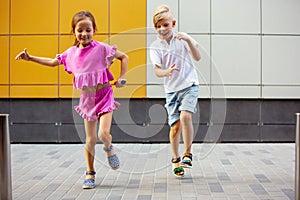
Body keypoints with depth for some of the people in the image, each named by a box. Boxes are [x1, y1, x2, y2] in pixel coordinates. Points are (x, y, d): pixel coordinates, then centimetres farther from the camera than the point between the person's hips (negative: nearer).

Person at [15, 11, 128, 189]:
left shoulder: (101, 48, -10)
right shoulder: (71, 53, 2)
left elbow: (124, 57, -1)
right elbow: (53, 62, 18)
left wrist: (122, 78, -9)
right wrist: (30, 58, 14)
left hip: (104, 95, -3)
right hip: (86, 99, 3)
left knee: (103, 133, -17)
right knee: (90, 139, 6)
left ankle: (109, 148, 20)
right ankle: (90, 174, 21)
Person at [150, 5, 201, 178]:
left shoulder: (182, 39, -2)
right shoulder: (155, 47, -2)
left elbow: (197, 57, -9)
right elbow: (157, 71, -11)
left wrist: (189, 40, -22)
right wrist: (166, 72, -34)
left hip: (189, 85, -1)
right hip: (171, 89, 1)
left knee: (185, 116, -22)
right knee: (175, 125, -1)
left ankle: (188, 154, -6)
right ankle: (176, 160, 18)